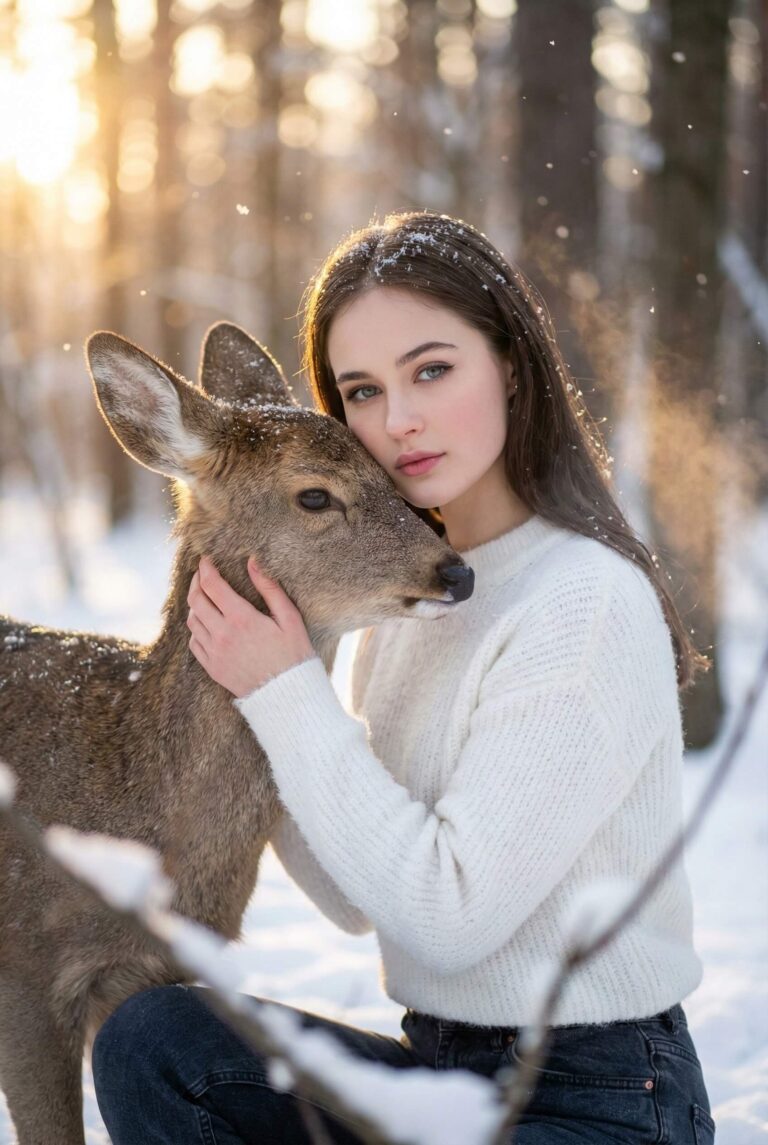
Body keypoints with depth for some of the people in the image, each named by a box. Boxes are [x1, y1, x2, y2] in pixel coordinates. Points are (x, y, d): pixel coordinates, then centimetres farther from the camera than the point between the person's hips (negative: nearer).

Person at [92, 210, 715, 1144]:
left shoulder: (587, 602, -17)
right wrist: (255, 711, 0)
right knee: (151, 1035, -16)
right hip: (442, 1069, 6)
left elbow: (449, 915, -20)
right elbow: (361, 900, 10)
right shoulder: (407, 590, 7)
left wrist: (291, 694, -15)